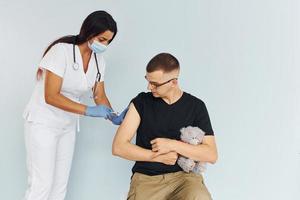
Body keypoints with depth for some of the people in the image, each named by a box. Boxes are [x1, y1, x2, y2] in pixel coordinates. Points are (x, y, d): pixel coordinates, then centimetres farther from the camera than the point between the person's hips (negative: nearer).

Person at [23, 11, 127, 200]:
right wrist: (88, 110, -28)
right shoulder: (62, 50, -20)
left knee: (61, 185, 9)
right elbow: (51, 96, -24)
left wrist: (114, 116, -16)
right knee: (42, 185, -6)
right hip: (43, 122, -6)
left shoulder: (99, 60, -1)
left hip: (68, 126, 6)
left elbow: (100, 95, 3)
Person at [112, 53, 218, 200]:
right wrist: (159, 156, -8)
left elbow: (211, 155, -3)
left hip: (184, 175, 1)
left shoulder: (196, 106, 2)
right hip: (146, 178, 0)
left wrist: (173, 145, -13)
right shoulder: (141, 102, 1)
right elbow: (118, 147, -2)